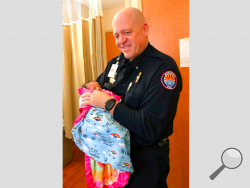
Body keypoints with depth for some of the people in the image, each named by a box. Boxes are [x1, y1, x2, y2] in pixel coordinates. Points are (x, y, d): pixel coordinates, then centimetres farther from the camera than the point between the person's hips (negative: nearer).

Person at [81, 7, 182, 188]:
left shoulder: (164, 67, -23)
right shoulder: (115, 63, 0)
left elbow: (152, 127, -29)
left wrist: (108, 104, -27)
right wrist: (92, 89, -11)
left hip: (145, 159, -6)